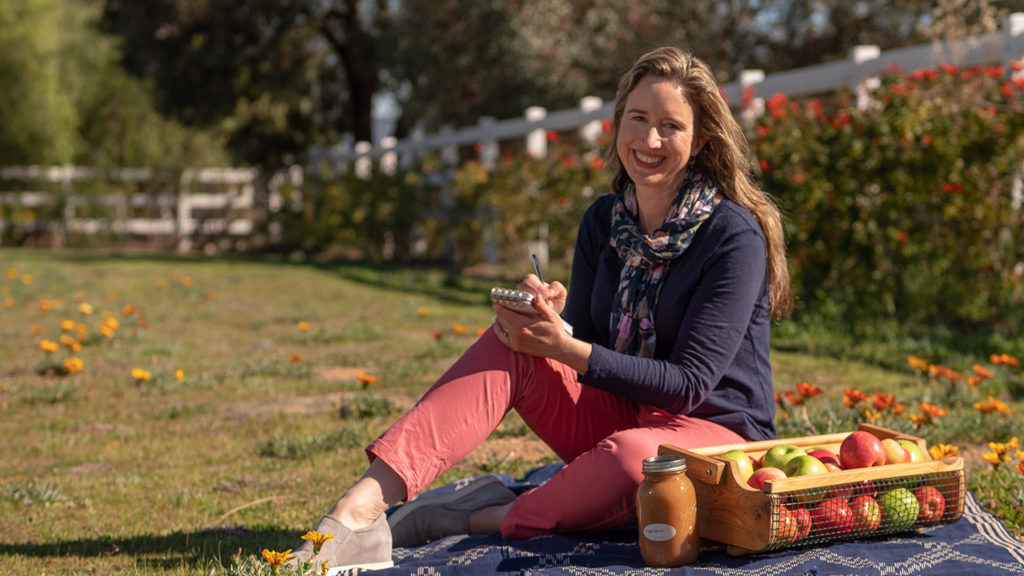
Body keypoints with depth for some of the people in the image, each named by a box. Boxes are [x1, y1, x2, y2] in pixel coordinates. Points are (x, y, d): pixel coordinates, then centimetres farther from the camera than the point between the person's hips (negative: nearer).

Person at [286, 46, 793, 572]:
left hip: (716, 434, -5)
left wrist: (569, 350, -28)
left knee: (629, 454, -41)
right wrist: (548, 320, -20)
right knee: (508, 344, -18)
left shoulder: (735, 237, -16)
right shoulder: (603, 221, 3)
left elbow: (691, 383, -19)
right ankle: (362, 505, -31)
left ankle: (479, 519, -20)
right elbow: (581, 342, 5)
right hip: (620, 418, 5)